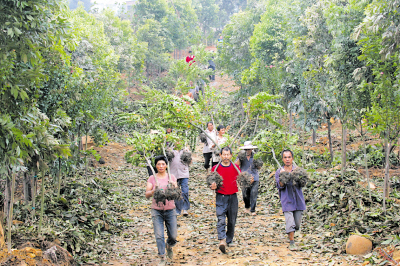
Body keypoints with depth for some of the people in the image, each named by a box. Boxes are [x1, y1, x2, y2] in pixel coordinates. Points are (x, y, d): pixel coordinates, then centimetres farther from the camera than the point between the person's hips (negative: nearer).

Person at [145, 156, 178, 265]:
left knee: (173, 236, 1)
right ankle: (162, 258, 5)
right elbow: (147, 195, -6)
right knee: (159, 235, -8)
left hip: (170, 210, 1)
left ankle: (169, 246, 35)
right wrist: (154, 190, -26)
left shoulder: (171, 178, 5)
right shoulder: (152, 179, 2)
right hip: (157, 210, -1)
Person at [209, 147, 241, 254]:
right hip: (221, 197, -2)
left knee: (232, 221, 9)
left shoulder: (236, 167, 6)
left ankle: (229, 240, 25)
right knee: (221, 220, -15)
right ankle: (222, 241, -24)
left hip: (233, 197, 2)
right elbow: (212, 183, 5)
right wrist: (212, 187, -18)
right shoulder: (216, 168, 1)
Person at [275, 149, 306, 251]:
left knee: (297, 223, 9)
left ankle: (290, 234, 37)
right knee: (290, 223, -12)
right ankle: (292, 242, -1)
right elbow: (280, 186, -5)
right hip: (287, 201, -2)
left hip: (298, 200, 2)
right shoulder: (279, 172, 5)